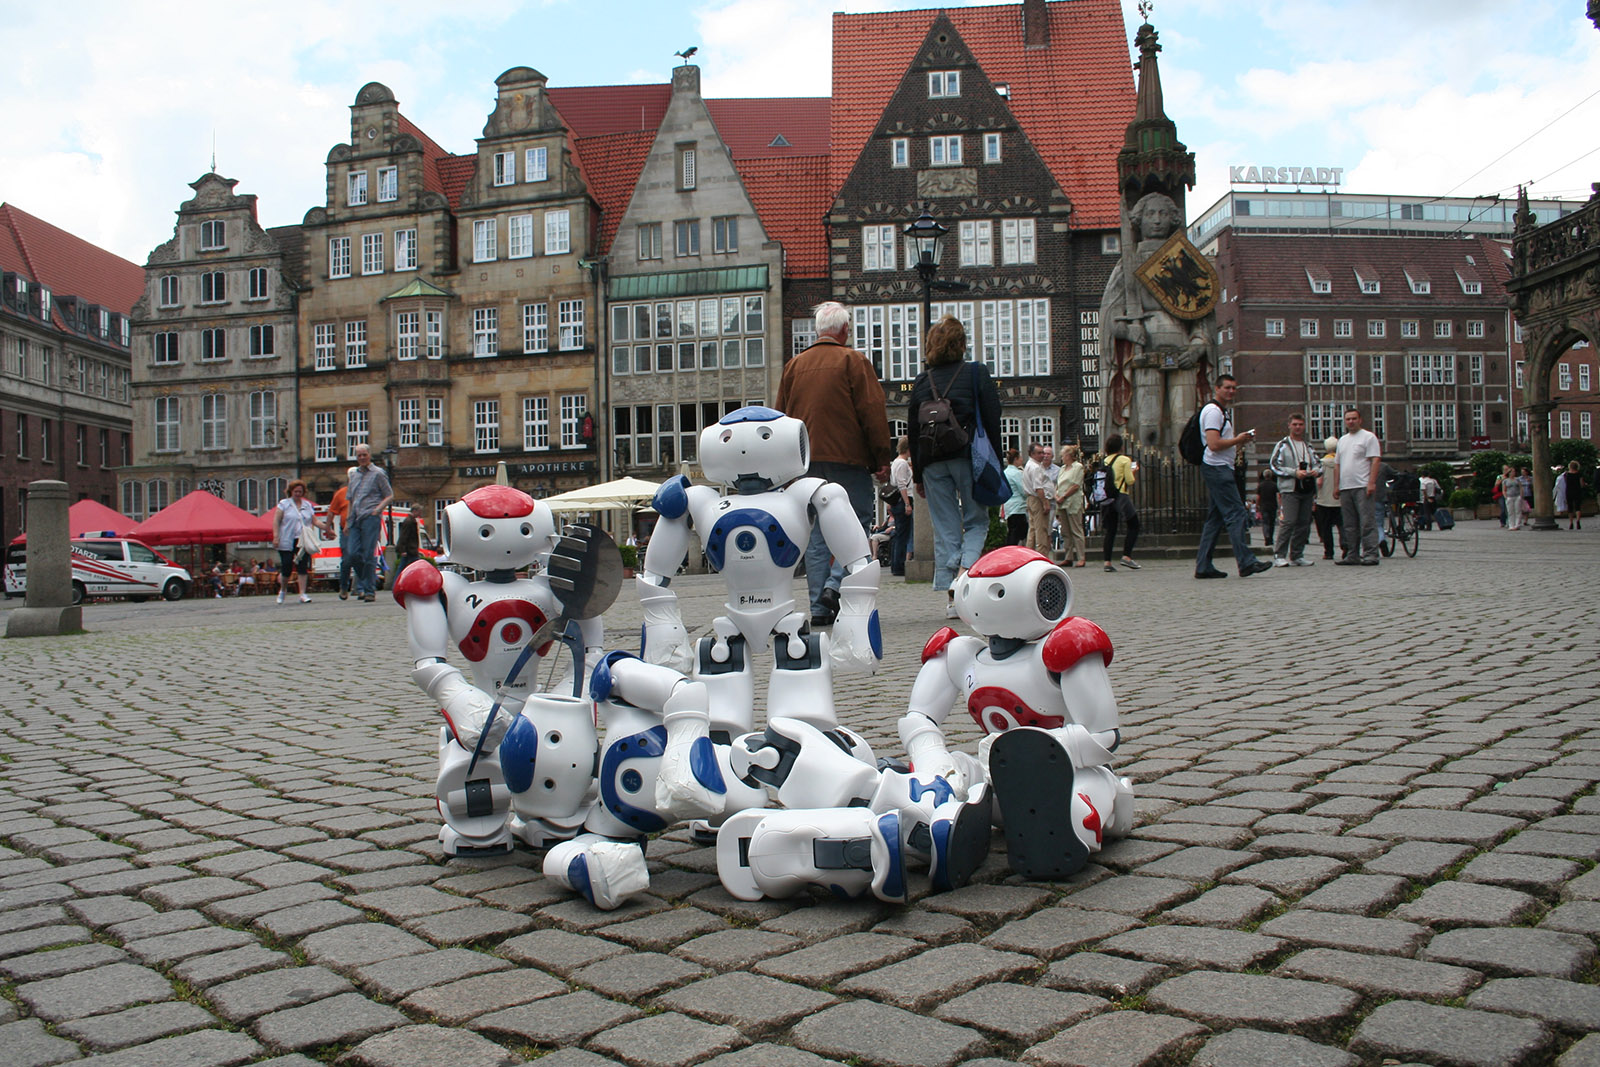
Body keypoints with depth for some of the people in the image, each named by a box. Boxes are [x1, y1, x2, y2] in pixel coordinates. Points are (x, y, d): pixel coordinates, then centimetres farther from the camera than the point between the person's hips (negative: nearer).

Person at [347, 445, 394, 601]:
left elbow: (390, 495, 1)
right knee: (353, 553, -2)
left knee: (368, 555, -7)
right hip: (355, 519, 6)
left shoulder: (378, 473, 1)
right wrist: (349, 519, 17)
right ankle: (362, 585, 14)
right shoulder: (354, 475, 19)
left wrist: (378, 508, -12)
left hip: (370, 518, -6)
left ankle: (369, 590, -1)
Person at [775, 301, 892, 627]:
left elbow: (782, 415, 16)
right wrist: (882, 459, -3)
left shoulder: (794, 365, 13)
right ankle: (835, 585, -14)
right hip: (848, 458, -4)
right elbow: (873, 412, -6)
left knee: (816, 533, 6)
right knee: (857, 522, 3)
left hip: (807, 461, 5)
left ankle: (819, 607, 4)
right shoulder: (853, 361, -1)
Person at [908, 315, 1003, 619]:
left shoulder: (921, 382, 9)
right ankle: (965, 571, -16)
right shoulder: (977, 373, 3)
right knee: (977, 520, 10)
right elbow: (992, 420, -1)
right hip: (969, 457, -2)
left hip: (932, 462, 2)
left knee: (945, 528, 5)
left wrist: (918, 476, 14)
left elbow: (913, 431, 9)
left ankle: (950, 597, 1)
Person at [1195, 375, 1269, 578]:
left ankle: (1203, 566, 9)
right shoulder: (1213, 411, -11)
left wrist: (1240, 440, 11)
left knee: (1215, 518, 8)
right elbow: (1214, 444, -21)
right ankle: (1246, 563, -12)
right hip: (1217, 468, -11)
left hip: (1222, 468, 11)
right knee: (1235, 514, -11)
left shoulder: (1223, 412, 23)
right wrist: (1237, 440, -10)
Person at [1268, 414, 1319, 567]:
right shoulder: (1282, 445, 2)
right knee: (1288, 522, -15)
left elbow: (1317, 464, 26)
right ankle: (1279, 555, -12)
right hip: (1289, 489, -6)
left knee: (1304, 523, 5)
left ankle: (1297, 555, 13)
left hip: (1307, 490, 6)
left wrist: (1317, 471, 1)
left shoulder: (1308, 446, 20)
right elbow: (1273, 465, -6)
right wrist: (1295, 472, -15)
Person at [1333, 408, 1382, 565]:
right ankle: (1352, 556, 12)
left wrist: (1371, 483, -17)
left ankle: (1370, 555, -10)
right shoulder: (1342, 440, 21)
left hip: (1363, 487, -7)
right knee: (1349, 525, 8)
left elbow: (1375, 460, -8)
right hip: (1345, 488, 7)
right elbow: (1337, 464, 22)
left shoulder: (1368, 437, 0)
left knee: (1367, 522, -10)